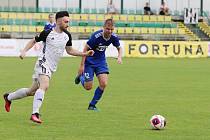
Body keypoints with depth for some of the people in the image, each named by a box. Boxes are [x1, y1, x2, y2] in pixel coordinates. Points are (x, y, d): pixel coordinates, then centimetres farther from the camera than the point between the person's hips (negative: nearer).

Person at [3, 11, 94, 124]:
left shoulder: (67, 35, 7)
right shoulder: (47, 33, -10)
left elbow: (69, 50, 18)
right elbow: (34, 41, 4)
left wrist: (85, 54, 10)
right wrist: (24, 51, -9)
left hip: (52, 68, 7)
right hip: (43, 63, -7)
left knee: (32, 91, 14)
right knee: (44, 86, -30)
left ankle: (9, 97, 35)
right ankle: (35, 114, -35)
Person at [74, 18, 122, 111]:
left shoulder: (114, 37, -13)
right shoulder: (96, 36, -29)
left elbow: (119, 48, 8)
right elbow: (85, 49, -19)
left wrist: (119, 57, -14)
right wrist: (82, 65, -19)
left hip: (101, 60, 4)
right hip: (89, 61, -4)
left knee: (103, 84, -13)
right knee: (88, 87, -1)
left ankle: (92, 105, 6)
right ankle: (80, 76, 35)